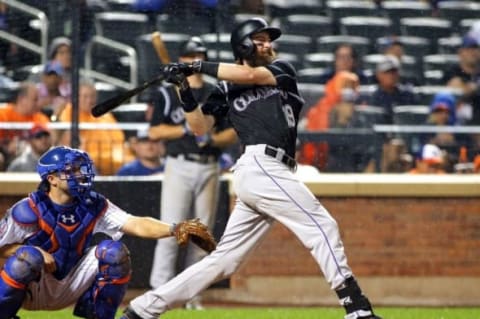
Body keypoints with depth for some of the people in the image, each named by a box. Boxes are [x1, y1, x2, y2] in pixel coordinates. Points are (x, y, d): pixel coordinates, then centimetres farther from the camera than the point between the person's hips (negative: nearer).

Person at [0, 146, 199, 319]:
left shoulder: (93, 206, -7)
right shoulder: (28, 210, -19)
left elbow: (136, 225, -17)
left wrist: (173, 229, -33)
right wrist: (37, 254, -27)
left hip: (70, 289, 4)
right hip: (33, 289, -4)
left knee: (114, 252, -14)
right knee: (28, 256, -36)